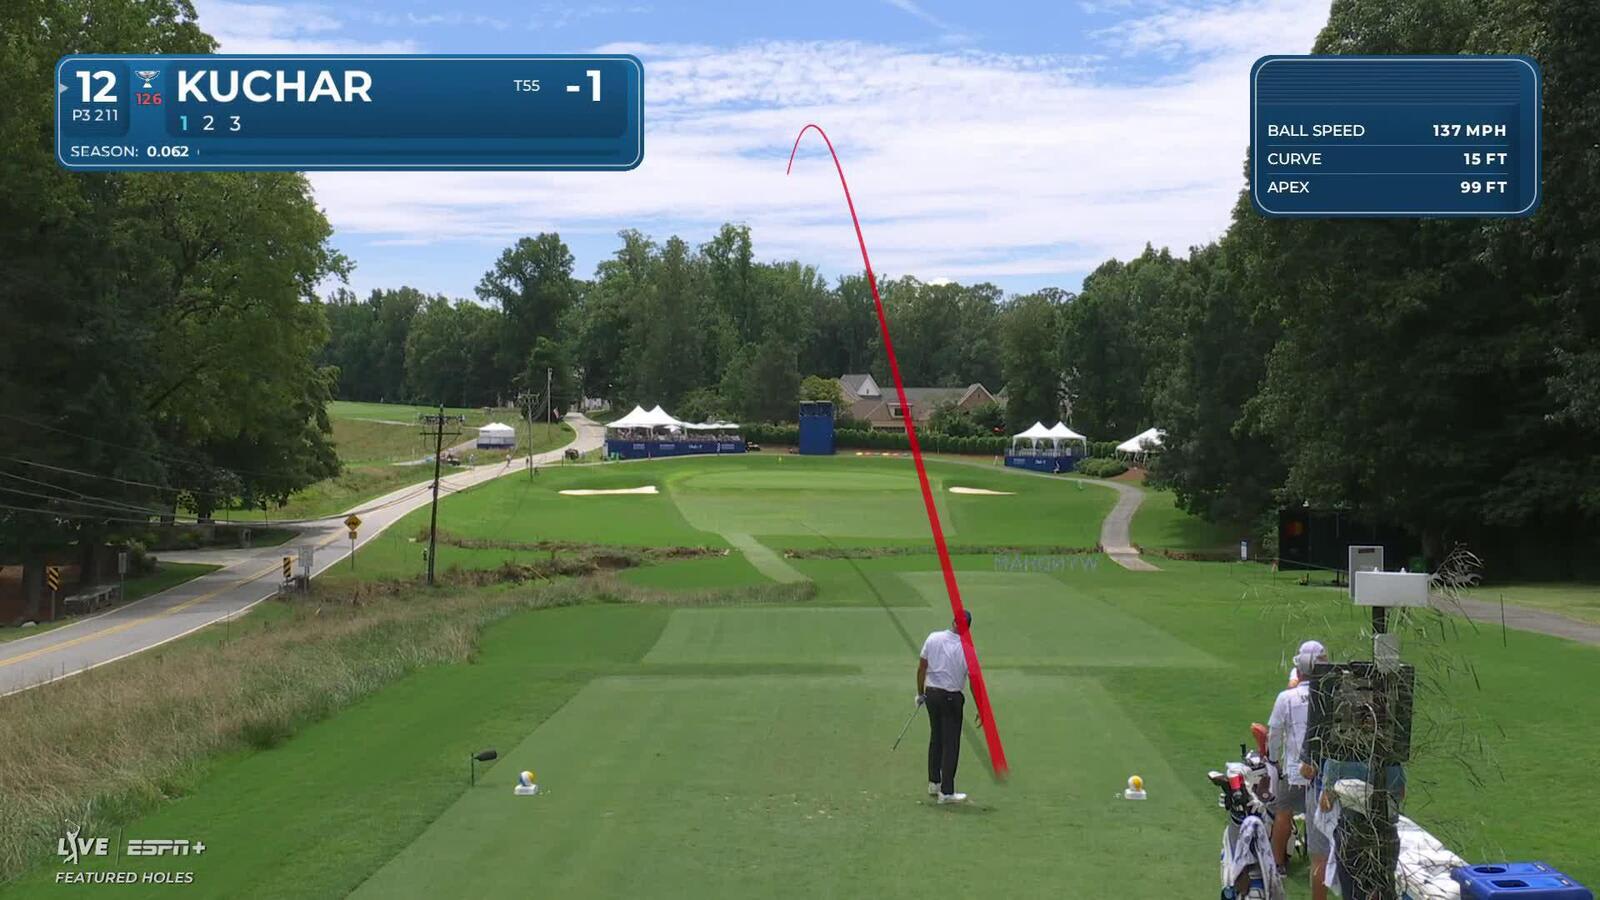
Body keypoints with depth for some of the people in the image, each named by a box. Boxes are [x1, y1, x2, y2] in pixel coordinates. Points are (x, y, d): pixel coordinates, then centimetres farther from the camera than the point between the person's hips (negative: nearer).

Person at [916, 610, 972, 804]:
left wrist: (920, 693, 15)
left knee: (935, 739, 20)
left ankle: (934, 783, 29)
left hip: (931, 693, 5)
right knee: (951, 744, 2)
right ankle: (946, 792, 3)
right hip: (951, 697, -5)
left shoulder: (933, 638, -4)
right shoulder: (966, 648, -14)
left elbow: (921, 668, 3)